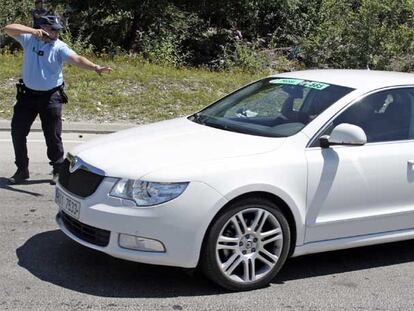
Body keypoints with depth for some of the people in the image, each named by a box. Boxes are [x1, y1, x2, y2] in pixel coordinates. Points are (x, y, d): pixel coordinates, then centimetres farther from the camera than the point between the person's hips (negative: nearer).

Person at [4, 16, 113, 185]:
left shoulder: (59, 47, -10)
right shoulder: (29, 39, -4)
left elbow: (77, 59, -25)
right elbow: (8, 29, -14)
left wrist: (95, 67, -43)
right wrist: (32, 30, -28)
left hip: (51, 96, -3)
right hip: (28, 94, 3)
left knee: (53, 135, 1)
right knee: (18, 131, 7)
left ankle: (58, 170, 17)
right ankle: (22, 170, 23)